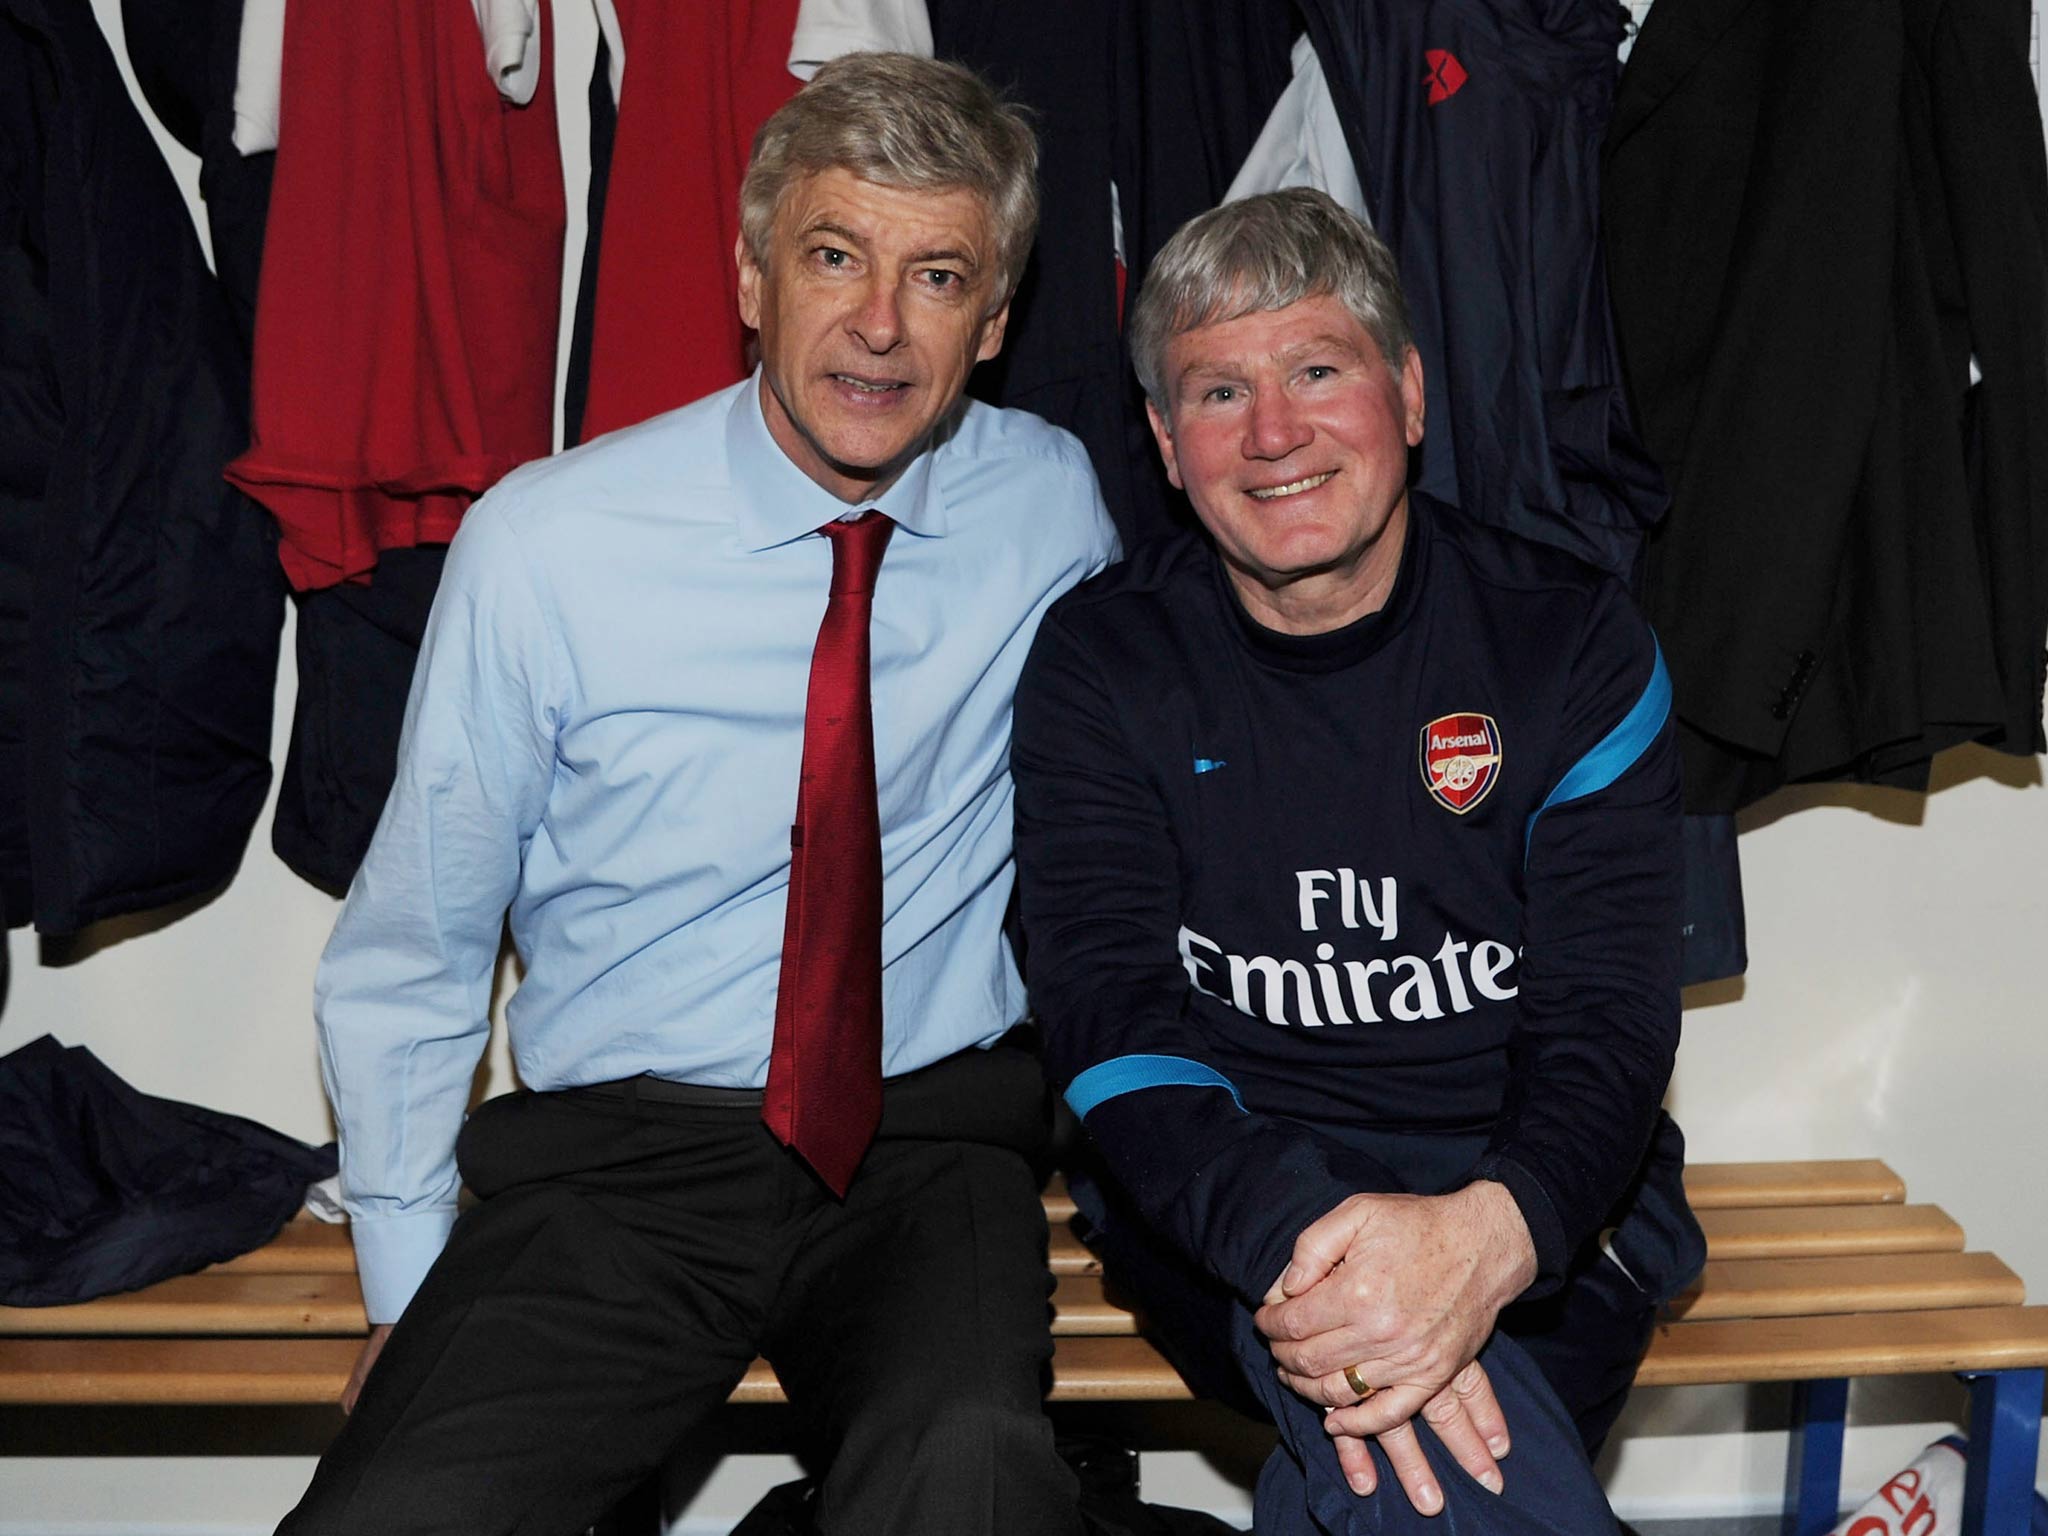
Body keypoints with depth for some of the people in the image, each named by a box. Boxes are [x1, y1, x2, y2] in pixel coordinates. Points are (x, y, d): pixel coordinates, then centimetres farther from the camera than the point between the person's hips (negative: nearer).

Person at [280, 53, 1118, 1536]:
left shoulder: (1056, 501, 0)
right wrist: (407, 1284, 1)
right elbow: (408, 952, 2)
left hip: (935, 1145, 1)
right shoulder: (546, 542, -6)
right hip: (620, 1149, 0)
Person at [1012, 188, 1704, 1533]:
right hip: (1219, 1191, -1)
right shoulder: (1102, 662, 1)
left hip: (1535, 1202, 1)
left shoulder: (1573, 641, 1)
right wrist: (1291, 1234, -31)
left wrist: (1489, 1234, -29)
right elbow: (1111, 1010, -10)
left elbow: (1608, 1017, -6)